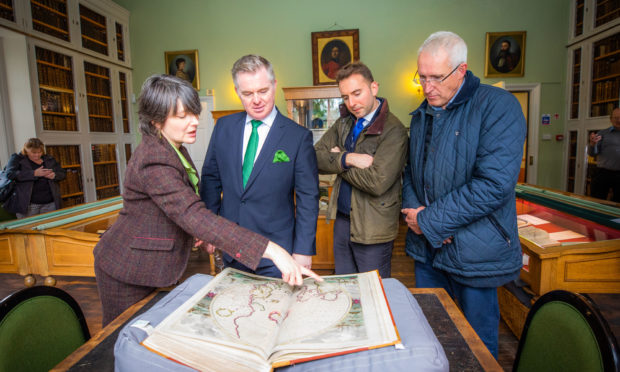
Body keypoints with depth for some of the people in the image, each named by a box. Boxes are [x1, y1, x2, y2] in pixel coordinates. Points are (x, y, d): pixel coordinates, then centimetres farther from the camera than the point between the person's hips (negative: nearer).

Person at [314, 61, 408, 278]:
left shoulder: (393, 130, -15)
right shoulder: (344, 124, 7)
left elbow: (377, 183, -25)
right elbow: (315, 157, -2)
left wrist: (337, 159, -12)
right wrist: (346, 159, -20)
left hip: (373, 229, -6)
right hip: (342, 220, 6)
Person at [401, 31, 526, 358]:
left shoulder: (498, 106, -13)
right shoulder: (422, 115, 9)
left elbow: (494, 184, -22)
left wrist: (430, 221, -18)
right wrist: (414, 209, -6)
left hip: (473, 250, -5)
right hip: (426, 247, 6)